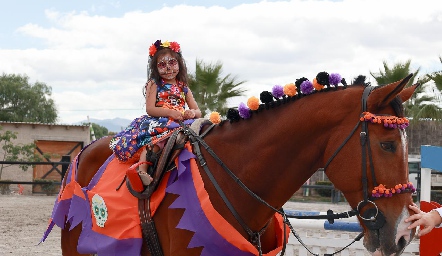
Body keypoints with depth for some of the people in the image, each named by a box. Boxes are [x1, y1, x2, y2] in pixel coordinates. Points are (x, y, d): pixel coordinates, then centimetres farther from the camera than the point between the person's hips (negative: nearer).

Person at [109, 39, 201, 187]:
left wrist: (192, 113, -12)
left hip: (179, 124, 5)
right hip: (156, 123, -5)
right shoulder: (154, 85, 9)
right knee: (156, 139, -39)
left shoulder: (183, 88, 20)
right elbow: (150, 109, -5)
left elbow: (198, 111, 15)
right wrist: (171, 112, -19)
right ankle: (142, 169, -51)